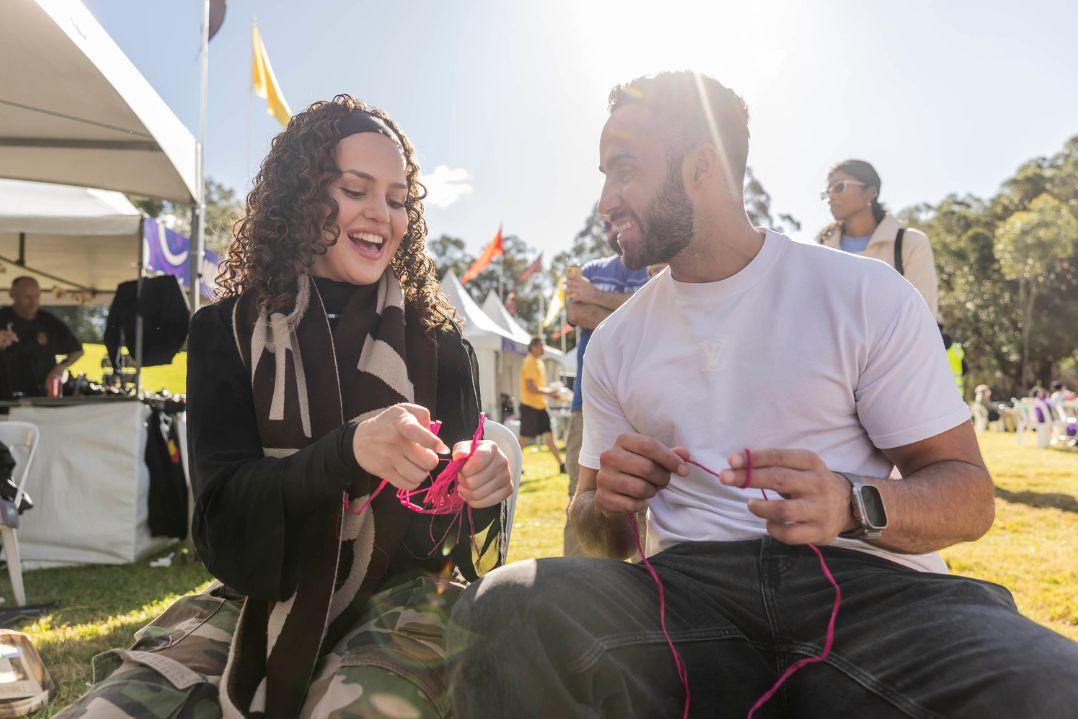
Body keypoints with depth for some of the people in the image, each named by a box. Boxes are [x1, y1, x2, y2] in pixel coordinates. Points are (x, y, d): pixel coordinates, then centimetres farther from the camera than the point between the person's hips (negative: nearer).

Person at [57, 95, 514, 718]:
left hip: (399, 597, -1)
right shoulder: (228, 332, 3)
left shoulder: (435, 340, 2)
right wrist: (349, 451, -28)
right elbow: (223, 509, -10)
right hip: (261, 602, 2)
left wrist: (479, 489, -21)